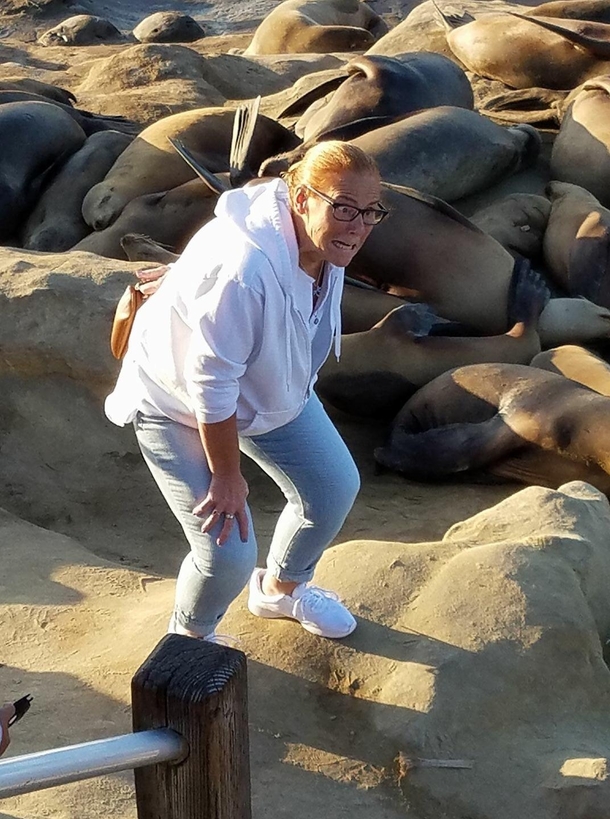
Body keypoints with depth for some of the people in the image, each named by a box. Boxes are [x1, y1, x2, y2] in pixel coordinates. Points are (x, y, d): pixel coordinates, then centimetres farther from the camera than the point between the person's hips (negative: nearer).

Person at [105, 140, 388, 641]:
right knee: (229, 552, -10)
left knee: (335, 488, 13)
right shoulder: (244, 270, -42)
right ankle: (190, 636, 25)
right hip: (177, 403, -8)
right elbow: (211, 386, -32)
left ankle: (280, 590, 43)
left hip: (271, 387, 8)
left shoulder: (324, 243, -15)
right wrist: (227, 476, -20)